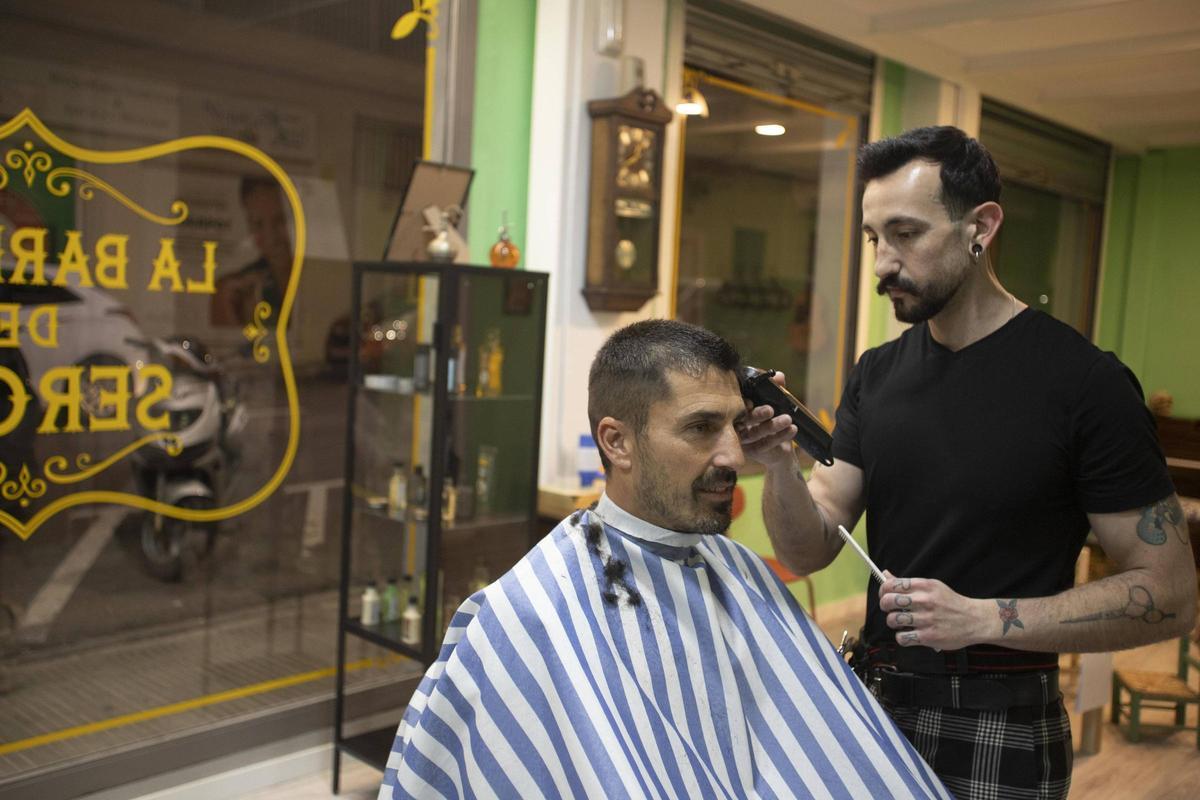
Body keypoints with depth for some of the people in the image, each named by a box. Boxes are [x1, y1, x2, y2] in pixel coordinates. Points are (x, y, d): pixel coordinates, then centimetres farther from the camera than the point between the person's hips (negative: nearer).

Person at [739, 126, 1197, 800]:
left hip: (999, 736, -5)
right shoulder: (877, 375, 2)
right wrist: (780, 465, -20)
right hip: (875, 702, 5)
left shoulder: (1084, 382, -14)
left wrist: (984, 617, -22)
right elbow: (809, 552, -1)